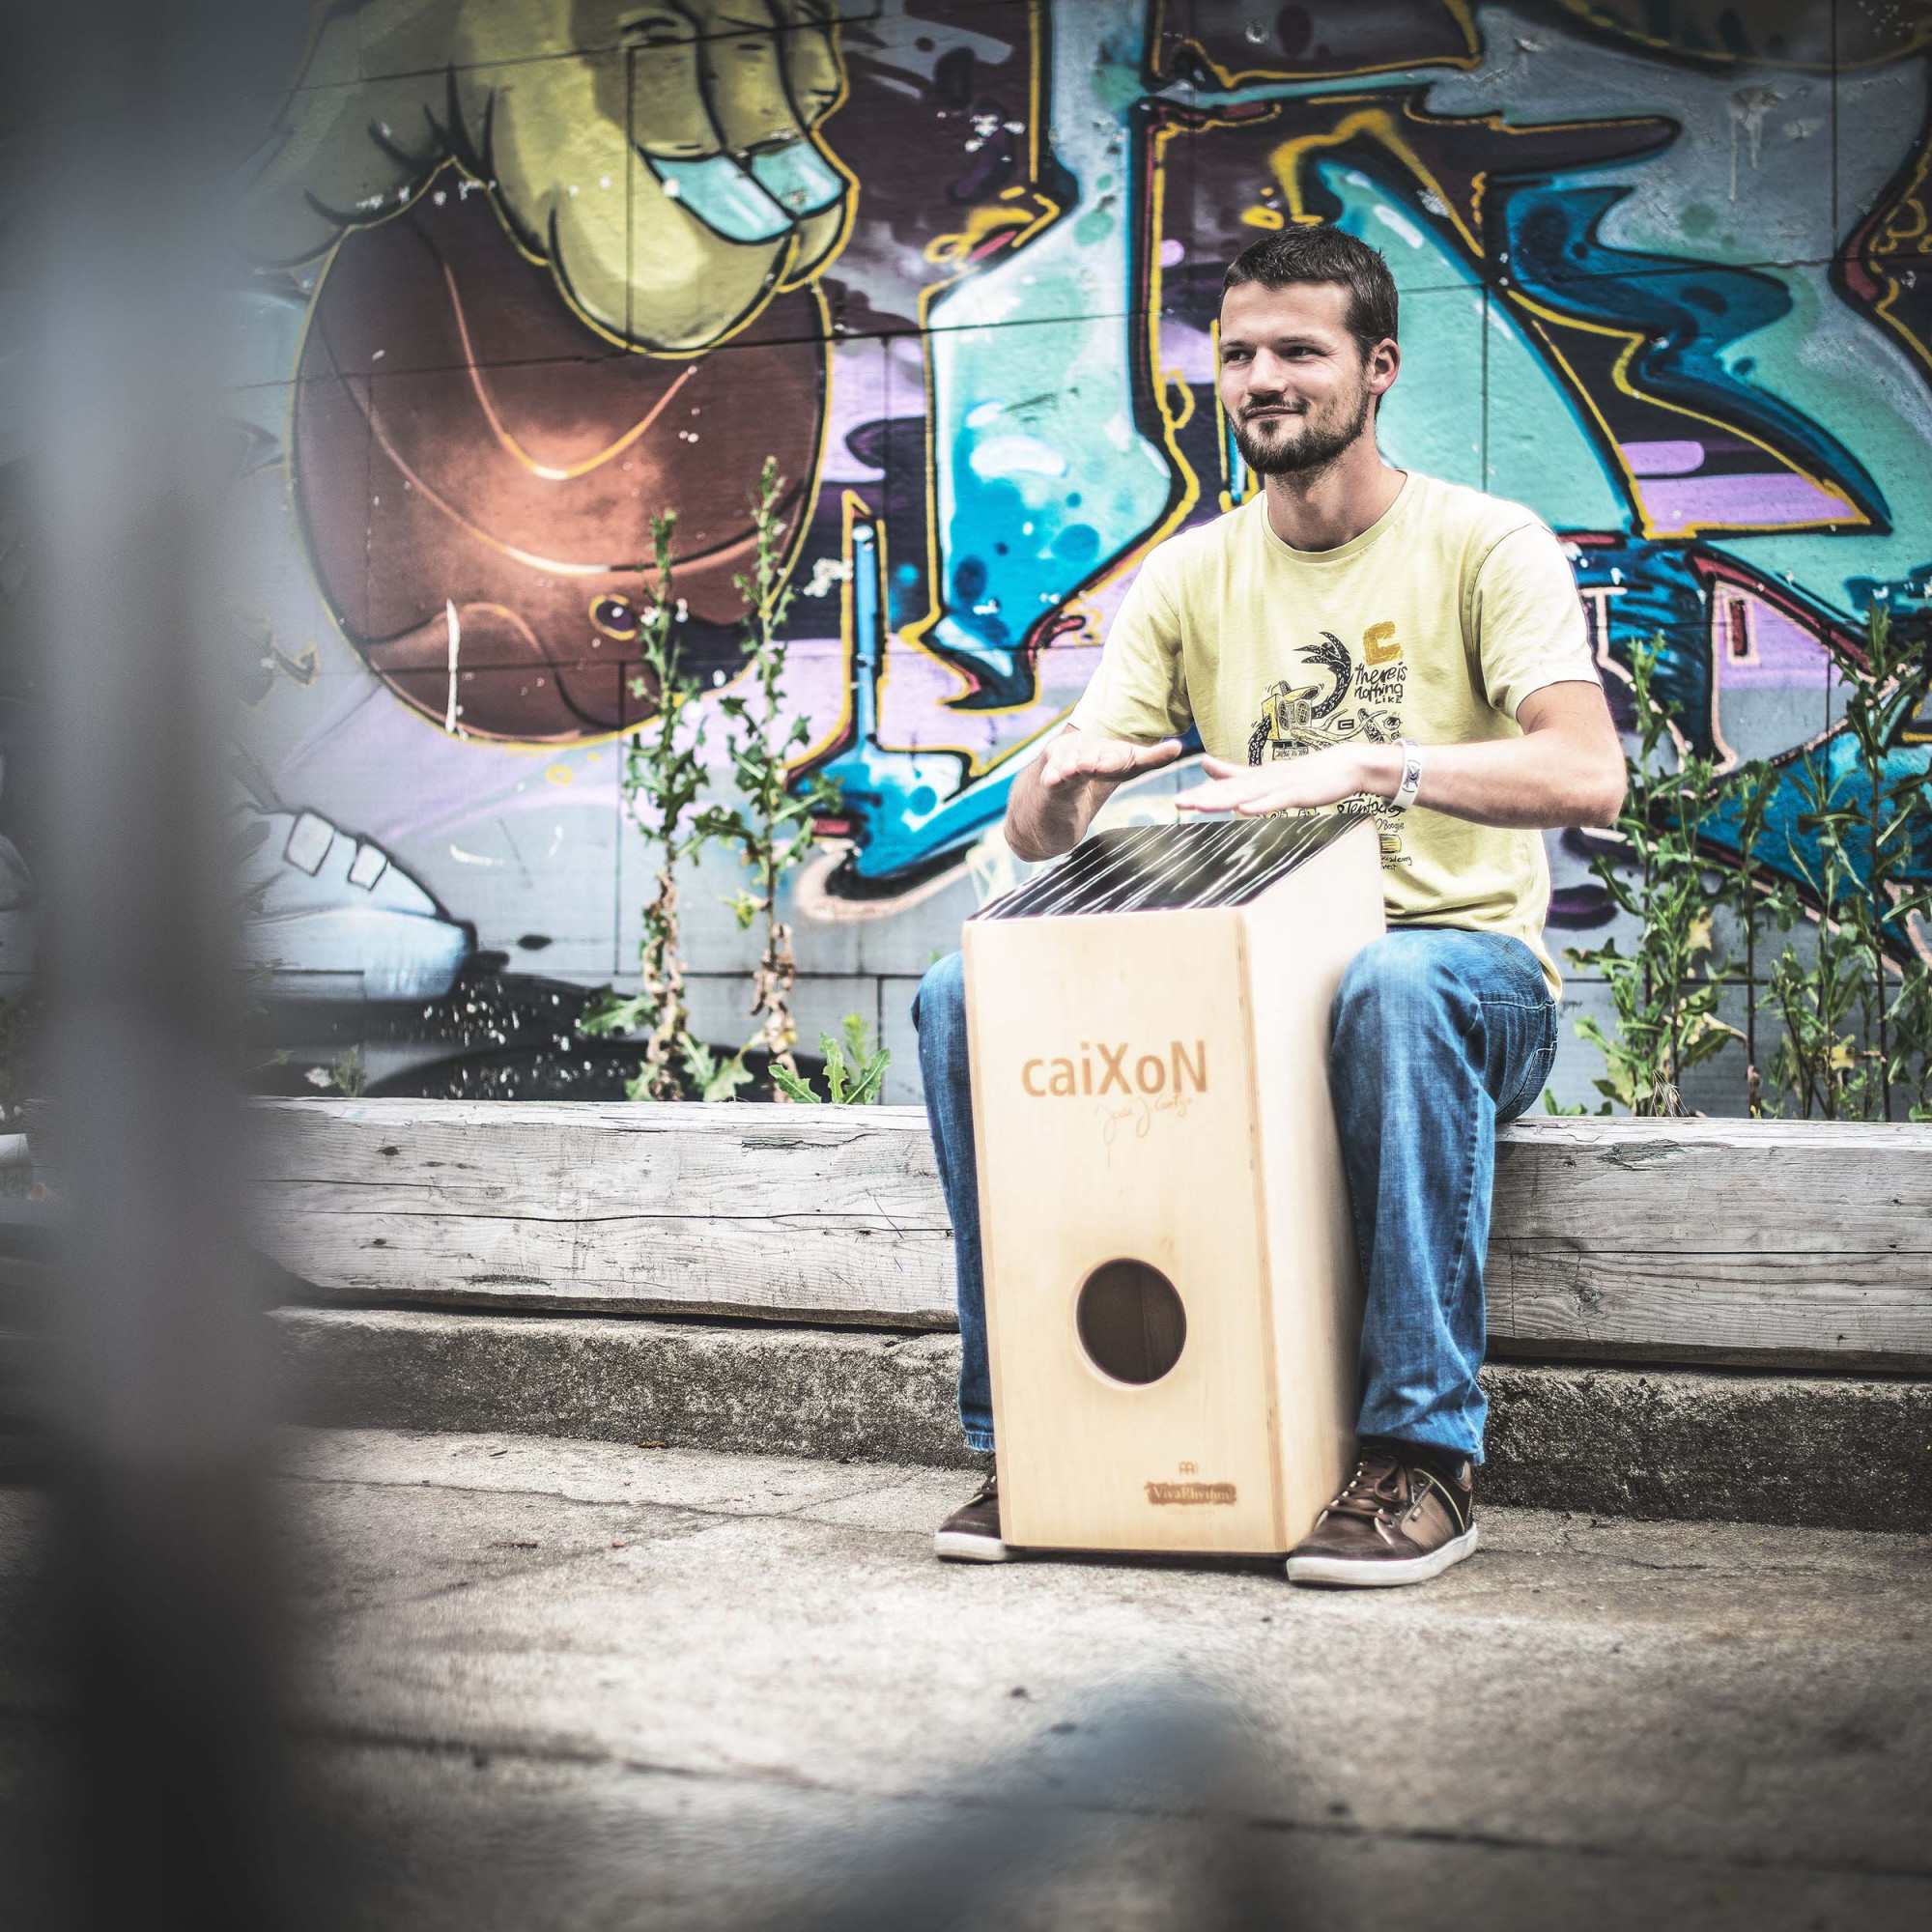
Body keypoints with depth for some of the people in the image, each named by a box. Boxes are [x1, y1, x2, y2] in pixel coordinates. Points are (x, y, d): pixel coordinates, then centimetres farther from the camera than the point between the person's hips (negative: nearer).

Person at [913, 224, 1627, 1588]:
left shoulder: (1484, 545, -4)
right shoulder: (1189, 578, 8)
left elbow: (1588, 778, -20)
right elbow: (1038, 838, 4)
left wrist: (1363, 766, -32)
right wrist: (1057, 782, -21)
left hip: (1465, 961, -4)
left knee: (1396, 989, -41)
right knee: (965, 996, -17)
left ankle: (1425, 1452, -30)